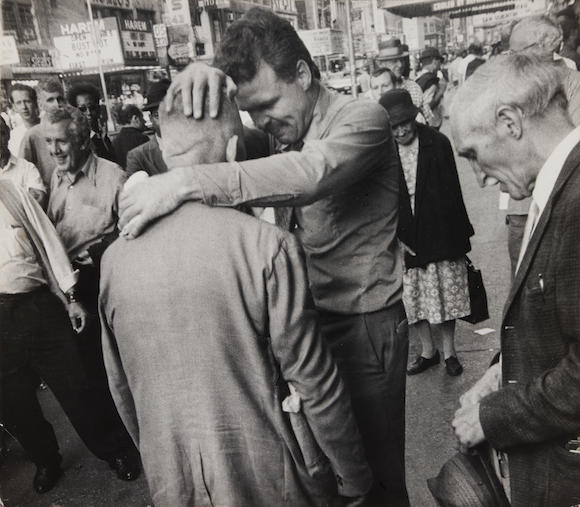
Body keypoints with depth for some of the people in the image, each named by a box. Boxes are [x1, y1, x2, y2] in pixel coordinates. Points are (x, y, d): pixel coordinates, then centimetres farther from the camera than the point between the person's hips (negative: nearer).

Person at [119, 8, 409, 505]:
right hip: (305, 318, 6)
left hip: (366, 325, -5)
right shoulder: (280, 128, 5)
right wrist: (202, 76, -15)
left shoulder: (361, 118, -14)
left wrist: (187, 182, -38)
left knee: (378, 465, 11)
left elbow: (310, 172, -34)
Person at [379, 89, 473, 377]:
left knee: (446, 295, 9)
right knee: (412, 298, 9)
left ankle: (449, 352, 27)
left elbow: (452, 192, -2)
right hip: (404, 239, 1)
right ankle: (427, 351, 29)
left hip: (439, 234, -1)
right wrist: (395, 239, -8)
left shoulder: (437, 144, -4)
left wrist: (460, 235, -2)